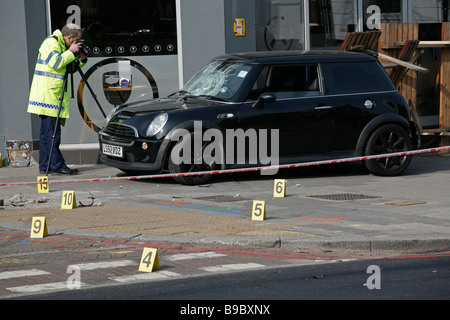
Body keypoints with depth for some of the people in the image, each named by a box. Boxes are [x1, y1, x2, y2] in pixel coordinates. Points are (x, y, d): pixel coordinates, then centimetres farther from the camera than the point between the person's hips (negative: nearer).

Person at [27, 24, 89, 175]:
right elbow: (56, 63, -24)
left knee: (47, 132, 10)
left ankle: (45, 166, 12)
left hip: (55, 95, 10)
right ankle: (57, 165, -11)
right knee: (51, 132, -10)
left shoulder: (63, 45, 17)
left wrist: (81, 59, 5)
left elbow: (70, 68, 23)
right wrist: (71, 52, -14)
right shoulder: (51, 42, -11)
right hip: (47, 94, -10)